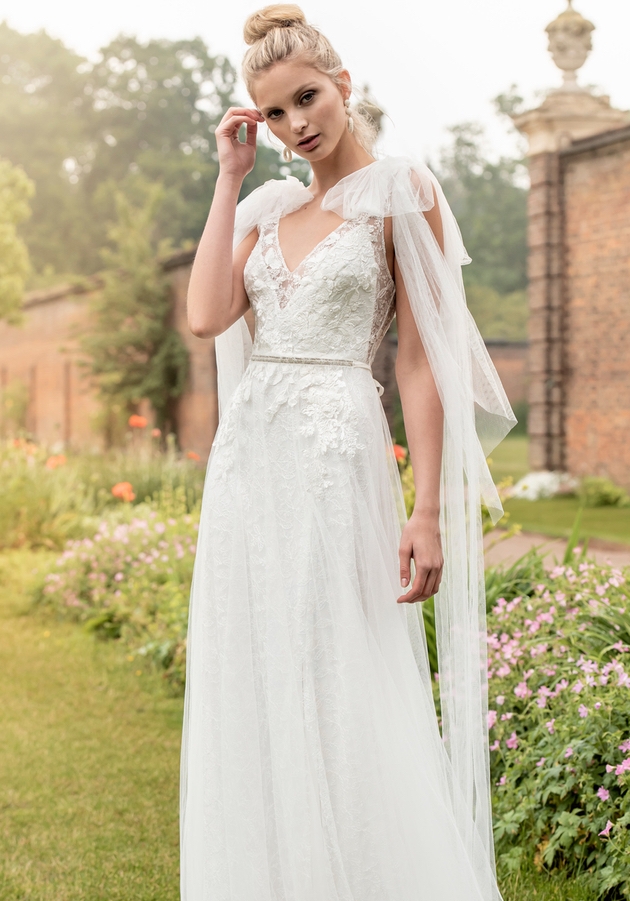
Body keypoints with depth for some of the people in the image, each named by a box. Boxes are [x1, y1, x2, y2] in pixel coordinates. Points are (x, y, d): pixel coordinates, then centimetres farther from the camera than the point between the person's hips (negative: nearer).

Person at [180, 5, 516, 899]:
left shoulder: (401, 191, -2)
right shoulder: (269, 206, 14)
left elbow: (423, 358, -8)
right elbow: (207, 316, -1)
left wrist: (427, 510, -14)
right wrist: (229, 180, 4)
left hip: (336, 457, -6)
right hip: (247, 457, 6)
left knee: (344, 697, -4)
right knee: (251, 694, 9)